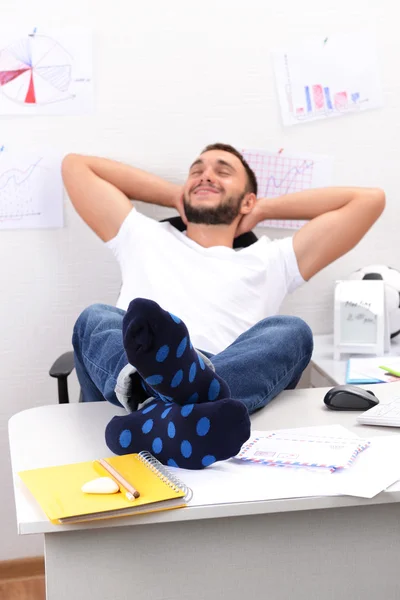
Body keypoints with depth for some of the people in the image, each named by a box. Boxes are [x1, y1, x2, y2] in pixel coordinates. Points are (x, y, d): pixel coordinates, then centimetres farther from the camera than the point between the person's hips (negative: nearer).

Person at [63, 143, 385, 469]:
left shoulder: (269, 261, 29)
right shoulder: (145, 239, 33)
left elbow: (369, 198, 29)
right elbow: (76, 164, 40)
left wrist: (265, 208, 34)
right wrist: (174, 195, 40)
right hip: (126, 400, 1)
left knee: (292, 331, -25)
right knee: (95, 318, -25)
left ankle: (159, 417, -55)